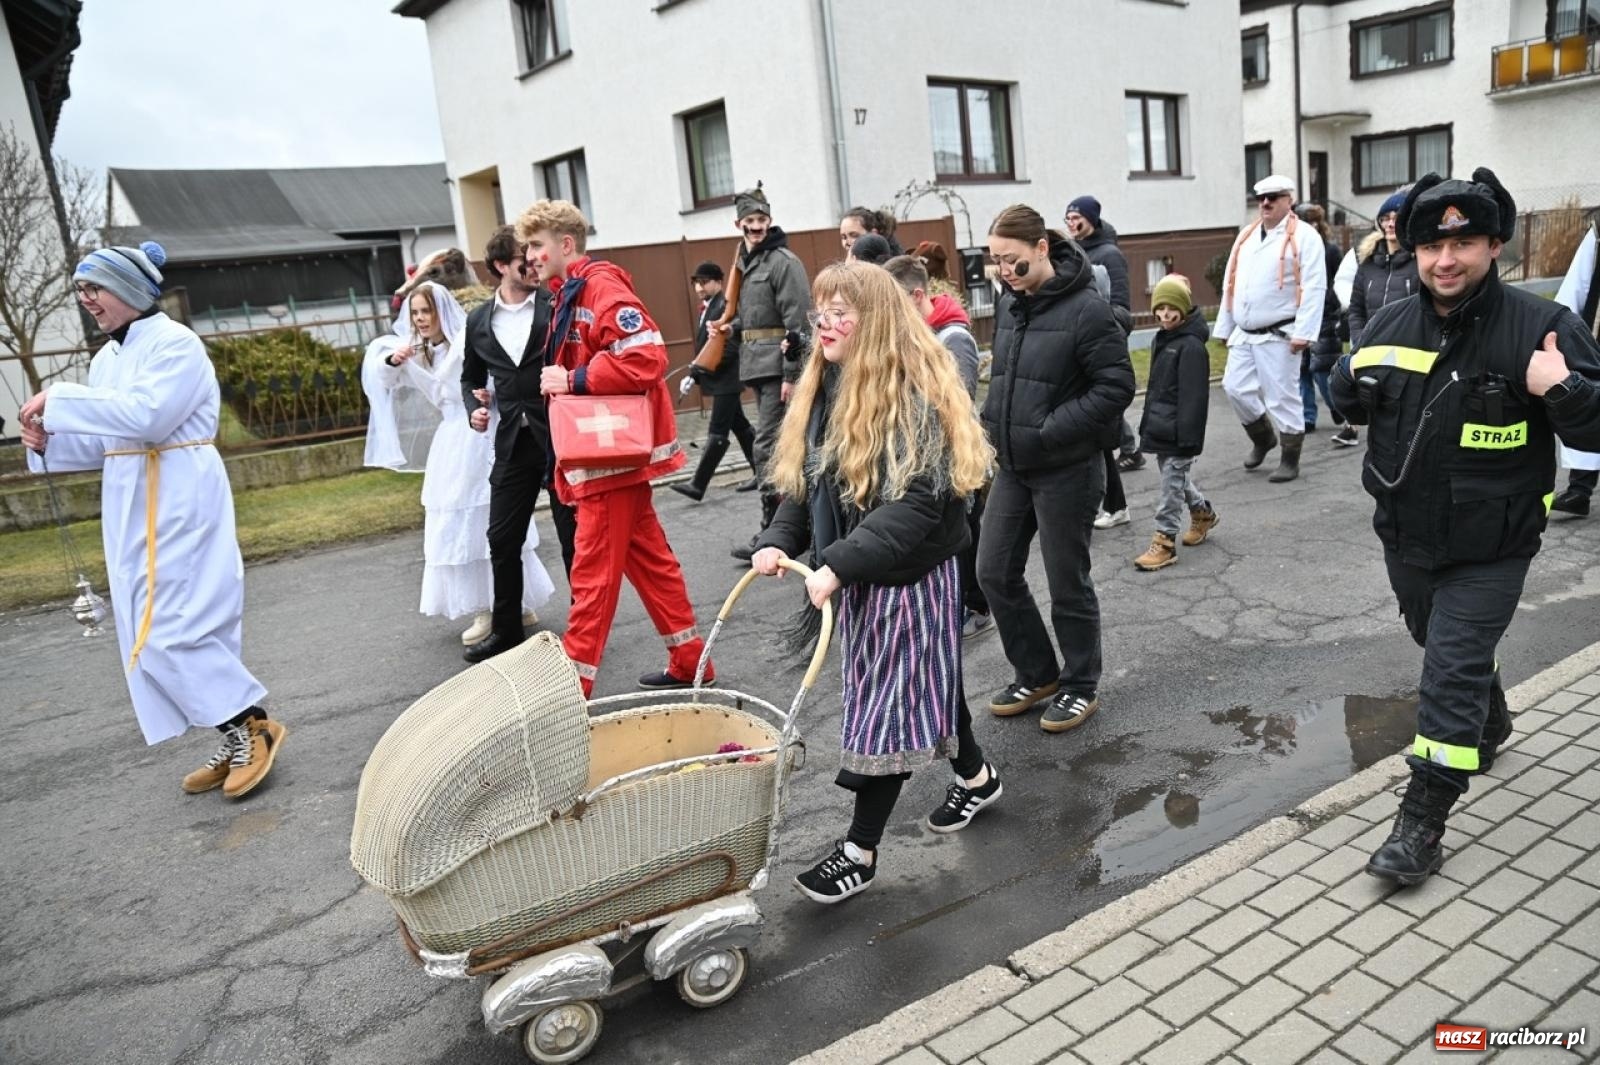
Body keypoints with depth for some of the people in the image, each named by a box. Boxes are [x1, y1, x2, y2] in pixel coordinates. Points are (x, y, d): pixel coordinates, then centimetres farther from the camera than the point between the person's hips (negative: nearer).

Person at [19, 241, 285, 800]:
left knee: (172, 628, -12)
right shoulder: (108, 359, 15)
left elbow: (145, 416, -24)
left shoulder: (175, 343, -11)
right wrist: (50, 443, 0)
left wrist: (60, 399, -18)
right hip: (132, 507, 9)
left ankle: (254, 725, 2)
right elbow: (106, 441, 17)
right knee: (152, 631, 10)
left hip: (179, 501, -9)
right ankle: (235, 741, 17)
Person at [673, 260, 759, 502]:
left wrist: (698, 370, -23)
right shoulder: (707, 308, 15)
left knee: (717, 433, -8)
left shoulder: (725, 306, -14)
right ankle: (762, 473, 22)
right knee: (740, 427, 14)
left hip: (726, 380, -10)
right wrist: (693, 375, 6)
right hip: (719, 380, 10)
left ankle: (698, 485, -10)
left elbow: (731, 347, -22)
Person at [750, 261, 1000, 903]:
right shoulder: (826, 387, 5)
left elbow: (917, 504, -27)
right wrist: (779, 542, -8)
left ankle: (860, 851, 11)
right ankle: (974, 776, 43)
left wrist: (838, 564, -32)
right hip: (859, 576, 8)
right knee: (922, 682, 20)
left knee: (889, 701, 0)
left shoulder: (915, 395, -19)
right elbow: (805, 483, 9)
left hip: (910, 575, -8)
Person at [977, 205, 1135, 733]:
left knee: (1067, 584, 6)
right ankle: (1036, 674, 29)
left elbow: (1117, 387, -17)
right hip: (1011, 466, 7)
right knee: (994, 572, 10)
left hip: (1066, 470, -7)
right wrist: (994, 420, 4)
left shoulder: (1086, 309, -16)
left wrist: (1048, 432, -21)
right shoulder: (1008, 303, 6)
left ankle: (1080, 686, 27)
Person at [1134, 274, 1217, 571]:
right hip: (1160, 428, 9)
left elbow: (1194, 395, -19)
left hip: (1178, 431, -9)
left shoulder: (1191, 346, -15)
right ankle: (1202, 512, 42)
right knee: (1178, 478, 20)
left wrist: (1188, 435, -22)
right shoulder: (1160, 341, 12)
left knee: (1172, 483, -4)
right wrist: (1148, 422, 20)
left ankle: (1164, 542, 0)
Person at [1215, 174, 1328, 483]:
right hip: (1244, 334, 7)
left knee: (1282, 397, -2)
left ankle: (1290, 459, 11)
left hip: (1278, 335, -7)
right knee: (1235, 388, 8)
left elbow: (1313, 288, -13)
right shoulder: (1247, 235, 16)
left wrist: (1303, 332, -20)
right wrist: (1224, 327, 16)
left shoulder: (1304, 236, -6)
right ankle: (1263, 437, 31)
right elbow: (1231, 284, 19)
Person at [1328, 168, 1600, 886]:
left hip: (1489, 550, -5)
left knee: (1453, 672, -7)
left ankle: (1423, 822, 2)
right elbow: (1350, 403, 16)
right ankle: (1490, 725, 54)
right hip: (1406, 536, 6)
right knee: (1441, 648, 25)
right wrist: (1354, 379, -5)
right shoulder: (1390, 325, 0)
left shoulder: (1538, 326, -15)